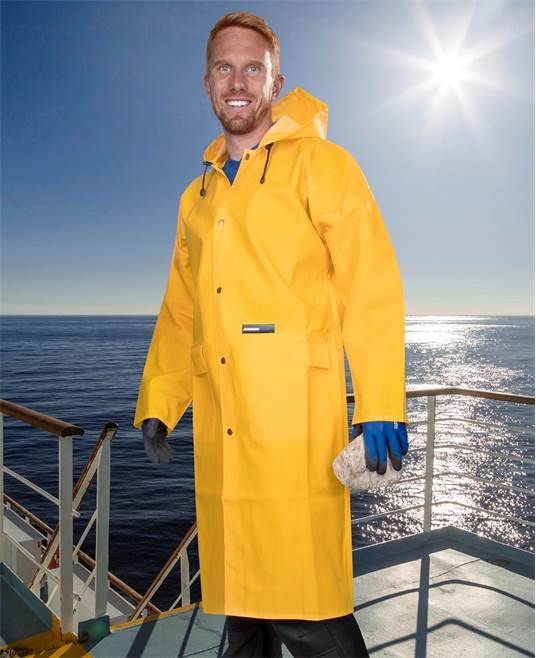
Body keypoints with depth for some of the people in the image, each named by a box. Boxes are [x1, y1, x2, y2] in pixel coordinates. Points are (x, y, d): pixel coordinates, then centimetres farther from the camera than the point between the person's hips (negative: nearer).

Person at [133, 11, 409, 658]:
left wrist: (379, 406, -14)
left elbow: (371, 286, -7)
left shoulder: (318, 163, 2)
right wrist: (157, 405, 13)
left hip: (296, 428, -6)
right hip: (221, 438, 6)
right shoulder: (197, 196, 20)